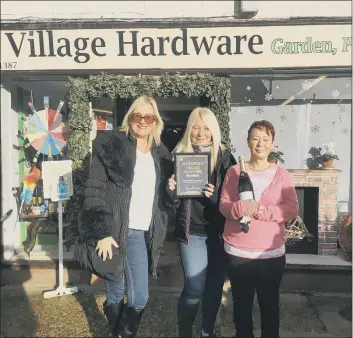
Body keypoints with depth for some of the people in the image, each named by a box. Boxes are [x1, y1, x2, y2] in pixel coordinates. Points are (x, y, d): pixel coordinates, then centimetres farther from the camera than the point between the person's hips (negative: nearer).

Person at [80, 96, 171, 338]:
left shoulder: (160, 153, 11)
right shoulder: (111, 145, -5)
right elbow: (95, 190, -10)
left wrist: (160, 231, 3)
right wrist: (102, 232, -15)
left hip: (142, 233, 4)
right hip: (114, 231, -4)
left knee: (140, 297, 6)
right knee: (116, 295, 9)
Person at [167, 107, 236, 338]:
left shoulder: (225, 157, 0)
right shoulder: (180, 155, -1)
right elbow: (173, 201, 1)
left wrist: (215, 196, -19)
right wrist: (171, 190, -21)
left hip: (219, 231, 2)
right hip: (192, 232, -1)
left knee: (215, 286, 11)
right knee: (195, 288, -1)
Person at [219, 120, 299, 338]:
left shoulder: (282, 175, -1)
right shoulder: (234, 172, 0)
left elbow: (292, 210, -7)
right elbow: (223, 205, -1)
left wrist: (262, 210, -20)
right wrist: (241, 207, -22)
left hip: (271, 253, 0)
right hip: (237, 252, 1)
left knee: (270, 304, 15)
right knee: (242, 304, 16)